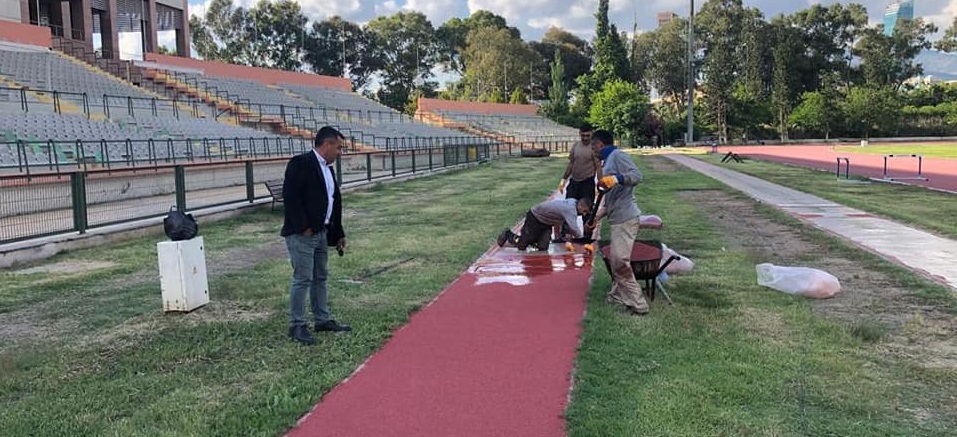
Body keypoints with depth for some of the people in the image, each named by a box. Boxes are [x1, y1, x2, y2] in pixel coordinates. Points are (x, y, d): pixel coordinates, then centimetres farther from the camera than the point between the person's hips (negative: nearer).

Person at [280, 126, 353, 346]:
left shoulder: (328, 169, 15)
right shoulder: (300, 163, -13)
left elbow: (334, 202, 19)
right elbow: (290, 196, -19)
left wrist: (338, 234, 18)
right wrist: (303, 227, -19)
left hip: (321, 233, 9)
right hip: (301, 234, -9)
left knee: (320, 278, 15)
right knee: (302, 279, -5)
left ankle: (323, 320, 25)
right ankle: (296, 325, 5)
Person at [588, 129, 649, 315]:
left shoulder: (617, 156, -6)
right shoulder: (607, 162, 23)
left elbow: (637, 175, -23)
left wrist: (616, 179, -38)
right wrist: (596, 218, 23)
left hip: (625, 218, -10)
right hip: (618, 218, 10)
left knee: (620, 262, -10)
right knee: (616, 261, 16)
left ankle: (637, 305, -5)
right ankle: (617, 297, 27)